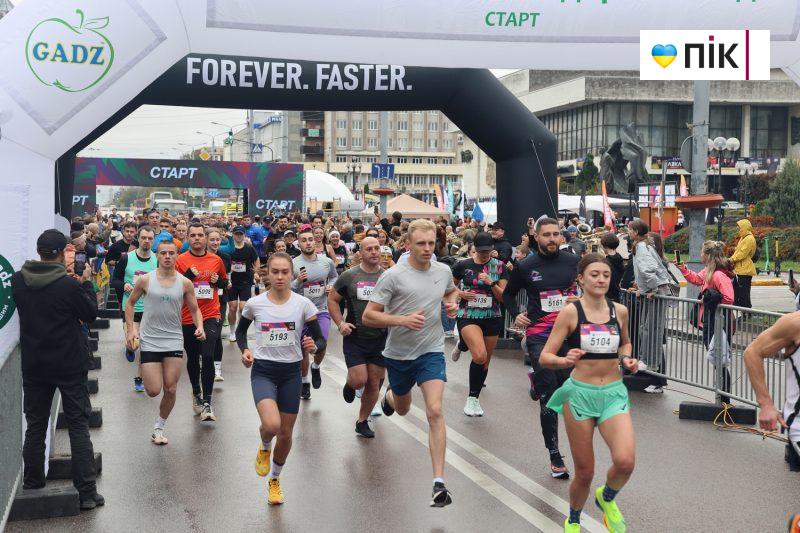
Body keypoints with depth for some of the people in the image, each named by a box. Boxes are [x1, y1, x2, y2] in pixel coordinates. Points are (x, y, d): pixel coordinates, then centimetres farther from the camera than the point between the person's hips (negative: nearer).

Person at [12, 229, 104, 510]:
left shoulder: (17, 281, -4)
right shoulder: (69, 285, -18)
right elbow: (91, 313, -5)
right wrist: (85, 283, 6)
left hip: (33, 367, 3)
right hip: (70, 366, -3)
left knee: (35, 427, 15)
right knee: (78, 427, 4)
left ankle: (32, 487, 23)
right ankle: (87, 492, 4)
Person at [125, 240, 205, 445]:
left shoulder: (185, 283, -1)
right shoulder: (145, 280, -4)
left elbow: (194, 309, 8)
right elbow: (130, 303, 8)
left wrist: (199, 327, -11)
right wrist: (131, 329, -1)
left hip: (174, 342, 1)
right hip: (149, 341, -1)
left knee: (171, 389, -1)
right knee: (153, 391, -5)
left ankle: (159, 427, 20)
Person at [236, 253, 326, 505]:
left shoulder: (303, 304, -5)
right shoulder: (255, 304, -3)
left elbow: (321, 339, -1)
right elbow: (240, 330, 15)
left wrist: (313, 346, -23)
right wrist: (245, 349, -4)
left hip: (291, 372, 2)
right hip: (263, 371, -1)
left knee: (286, 433, 9)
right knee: (271, 424, -25)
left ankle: (274, 479, 37)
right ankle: (264, 447, 14)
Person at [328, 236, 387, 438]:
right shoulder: (349, 276, -3)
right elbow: (332, 300, 6)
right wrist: (340, 323, -6)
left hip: (380, 339, 2)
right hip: (354, 338, -2)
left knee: (374, 383, 7)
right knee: (359, 380, -11)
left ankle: (362, 421, 25)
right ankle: (349, 385, 27)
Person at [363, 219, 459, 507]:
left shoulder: (443, 271, -1)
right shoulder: (393, 276, -15)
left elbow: (451, 291, 24)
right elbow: (368, 316, -14)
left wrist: (452, 303, 0)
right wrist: (402, 320, -28)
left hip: (431, 351, 1)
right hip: (398, 353, -1)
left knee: (435, 412, -16)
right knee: (402, 409, 23)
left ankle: (439, 483, -15)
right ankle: (389, 396, 63)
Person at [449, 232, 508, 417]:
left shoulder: (499, 267, 0)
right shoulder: (462, 266, -3)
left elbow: (503, 297, -2)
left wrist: (491, 283, -18)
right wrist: (459, 293, -8)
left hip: (492, 318, 3)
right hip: (468, 316, -3)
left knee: (485, 362, 11)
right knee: (480, 356, -27)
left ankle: (474, 398, 30)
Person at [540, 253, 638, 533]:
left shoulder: (619, 311, 2)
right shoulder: (571, 312, -8)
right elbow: (545, 357, -8)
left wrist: (627, 359, 2)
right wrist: (565, 360, -29)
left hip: (614, 394, 2)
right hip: (580, 394, -2)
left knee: (625, 462, -20)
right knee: (585, 473, 5)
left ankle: (606, 498, 15)